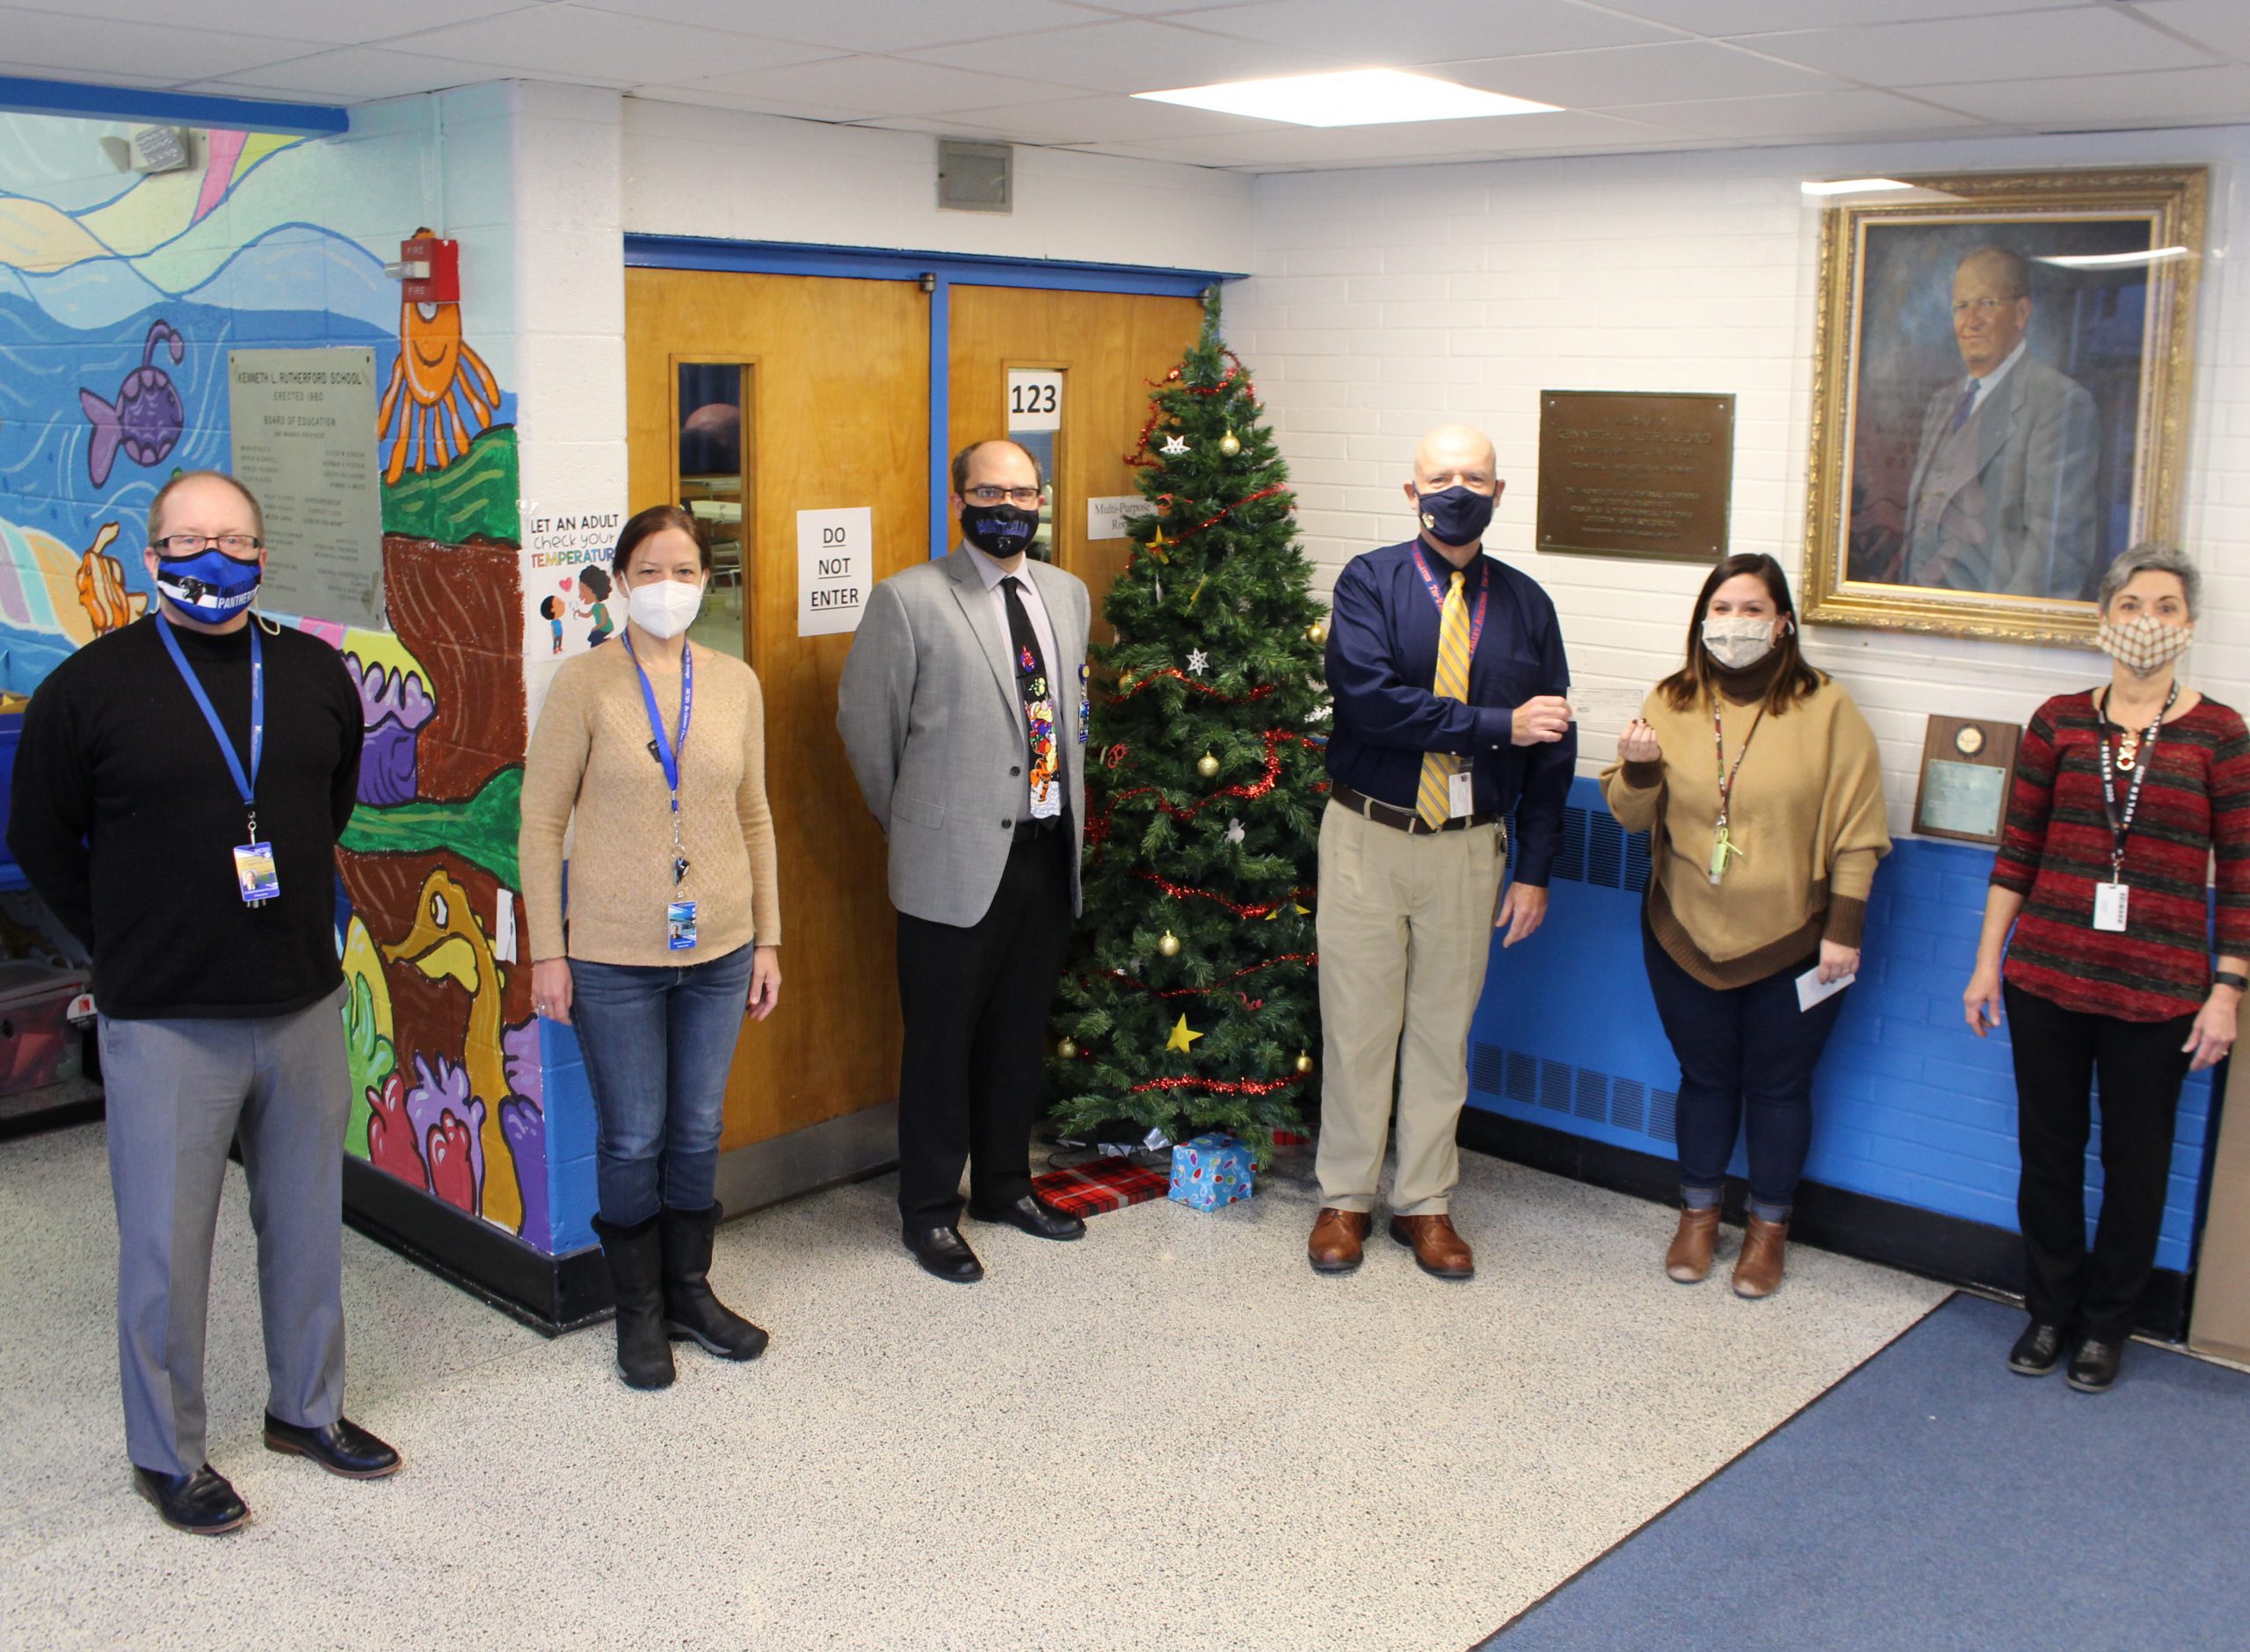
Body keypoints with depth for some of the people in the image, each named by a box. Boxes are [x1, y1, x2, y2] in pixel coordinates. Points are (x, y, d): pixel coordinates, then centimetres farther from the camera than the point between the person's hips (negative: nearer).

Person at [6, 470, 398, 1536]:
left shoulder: (316, 674, 4)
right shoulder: (91, 686, -7)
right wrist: (130, 948, 4)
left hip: (304, 1006, 4)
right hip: (165, 1021, -4)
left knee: (307, 1222, 15)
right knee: (165, 1245, 5)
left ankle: (307, 1408, 33)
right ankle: (165, 1455, 22)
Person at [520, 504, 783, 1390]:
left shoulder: (736, 683, 4)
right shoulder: (585, 683, -7)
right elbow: (541, 823, -5)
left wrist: (768, 938, 9)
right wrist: (547, 951, -7)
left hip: (718, 949, 3)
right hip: (613, 955, -3)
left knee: (699, 1130, 14)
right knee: (633, 1137, 7)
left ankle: (691, 1292, 31)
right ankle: (640, 1312, 25)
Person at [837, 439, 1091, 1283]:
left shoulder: (1067, 595, 10)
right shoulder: (908, 600, -9)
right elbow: (865, 721, -2)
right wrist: (910, 823, 5)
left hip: (1049, 853, 6)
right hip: (954, 859, -5)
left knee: (1021, 1031, 17)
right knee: (941, 1040, 6)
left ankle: (1005, 1183, 34)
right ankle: (929, 1210, 20)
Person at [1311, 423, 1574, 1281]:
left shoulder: (1525, 604, 5)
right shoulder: (1370, 582, -3)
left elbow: (1551, 747, 6)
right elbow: (1369, 701, -19)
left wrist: (1534, 871, 2)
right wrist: (1498, 725, -18)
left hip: (1469, 846, 2)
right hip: (1367, 835, -2)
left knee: (1444, 1026, 10)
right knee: (1358, 1021, 5)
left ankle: (1425, 1202, 24)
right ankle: (1345, 1196, 20)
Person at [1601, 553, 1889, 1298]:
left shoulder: (1826, 709, -7)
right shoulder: (1672, 702, 1)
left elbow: (1856, 832, -6)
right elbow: (1632, 815, 3)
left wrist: (1843, 930, -9)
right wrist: (1637, 767, -18)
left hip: (1793, 941, -2)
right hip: (1687, 936, 2)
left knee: (1778, 1087, 10)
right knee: (1705, 1078, 14)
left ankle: (1768, 1228, 28)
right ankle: (1698, 1215, 32)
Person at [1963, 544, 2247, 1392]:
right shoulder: (2059, 722, 2)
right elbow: (2018, 851, 6)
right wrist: (1987, 962, 5)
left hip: (2157, 993, -2)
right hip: (2047, 978, 2)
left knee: (2136, 1164, 10)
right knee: (2048, 1149, 11)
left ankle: (2107, 1323, 28)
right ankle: (2049, 1310, 29)